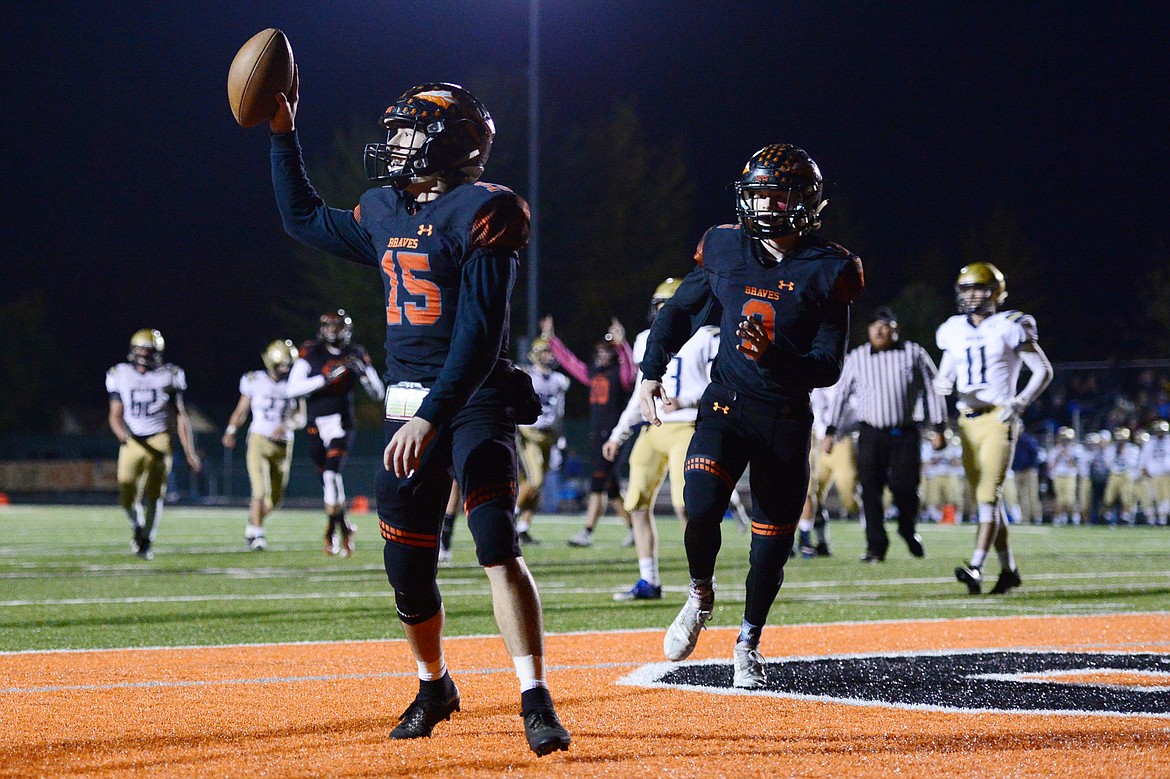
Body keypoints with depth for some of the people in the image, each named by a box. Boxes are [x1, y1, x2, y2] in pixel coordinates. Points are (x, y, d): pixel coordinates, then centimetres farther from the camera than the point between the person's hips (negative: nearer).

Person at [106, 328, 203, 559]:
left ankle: (147, 540, 9)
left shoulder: (169, 376, 1)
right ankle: (137, 526, 27)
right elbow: (115, 415, 2)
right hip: (131, 442, 1)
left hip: (158, 442, -1)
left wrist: (190, 452, 0)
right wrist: (121, 433, -21)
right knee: (127, 498, -6)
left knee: (154, 495, -11)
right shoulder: (120, 375, 4)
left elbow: (180, 417, 4)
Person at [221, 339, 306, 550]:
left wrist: (286, 426, -19)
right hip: (259, 440, -3)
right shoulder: (255, 381, -1)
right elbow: (242, 409, 10)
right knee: (261, 491, -16)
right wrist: (231, 431, -4)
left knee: (275, 497, 9)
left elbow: (301, 418, 1)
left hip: (283, 445, 3)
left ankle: (253, 524, 33)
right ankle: (257, 535, -6)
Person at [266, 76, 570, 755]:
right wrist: (284, 135, 25)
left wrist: (432, 416, -27)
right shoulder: (385, 213, 13)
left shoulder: (481, 212, -12)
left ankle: (537, 705, -23)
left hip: (476, 400, -7)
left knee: (498, 547, -20)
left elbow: (479, 335, -20)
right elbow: (305, 219, 32)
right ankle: (435, 687, 31)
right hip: (409, 404, 7)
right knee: (408, 567, 8)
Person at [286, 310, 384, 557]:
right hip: (316, 425, 2)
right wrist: (325, 378, -18)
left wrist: (363, 370, -11)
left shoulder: (355, 354, 4)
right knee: (327, 479, 8)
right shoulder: (311, 352, 0)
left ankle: (331, 533, -13)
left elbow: (377, 394, 6)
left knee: (332, 473, -20)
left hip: (341, 423, -2)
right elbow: (293, 389, -8)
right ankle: (345, 527, 29)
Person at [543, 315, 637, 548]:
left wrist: (621, 344, -42)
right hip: (596, 434, 8)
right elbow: (569, 360, 24)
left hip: (613, 434, -8)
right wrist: (551, 339, 25)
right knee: (611, 487, 11)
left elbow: (631, 368, -28)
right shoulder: (593, 372, 15)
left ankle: (587, 533, -10)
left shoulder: (620, 373, -6)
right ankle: (633, 528, 19)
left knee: (597, 484, -9)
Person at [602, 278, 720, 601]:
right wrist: (618, 436, 23)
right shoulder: (647, 341, 17)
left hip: (687, 429, -7)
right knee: (639, 505, 3)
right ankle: (648, 582, 11)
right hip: (651, 432, 7)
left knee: (685, 504, -17)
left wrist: (684, 401, -20)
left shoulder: (705, 338, -2)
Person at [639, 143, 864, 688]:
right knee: (701, 511, -22)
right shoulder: (725, 249, 1)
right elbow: (679, 311, 17)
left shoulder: (828, 270, -6)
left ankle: (748, 644, 28)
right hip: (726, 403, 0)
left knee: (772, 542, 4)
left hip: (787, 418, 0)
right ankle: (700, 595, 10)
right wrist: (651, 372, 7)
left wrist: (773, 356, -25)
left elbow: (829, 367, -8)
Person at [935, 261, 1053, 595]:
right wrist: (944, 384, -4)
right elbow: (944, 376, 21)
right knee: (984, 498, 8)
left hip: (998, 420, -6)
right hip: (967, 421, 6)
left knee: (988, 494, -16)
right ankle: (1008, 569, 19)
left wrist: (1020, 403, -13)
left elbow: (1043, 371, 0)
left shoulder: (1010, 327, -4)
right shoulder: (955, 332, 11)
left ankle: (976, 568, -26)